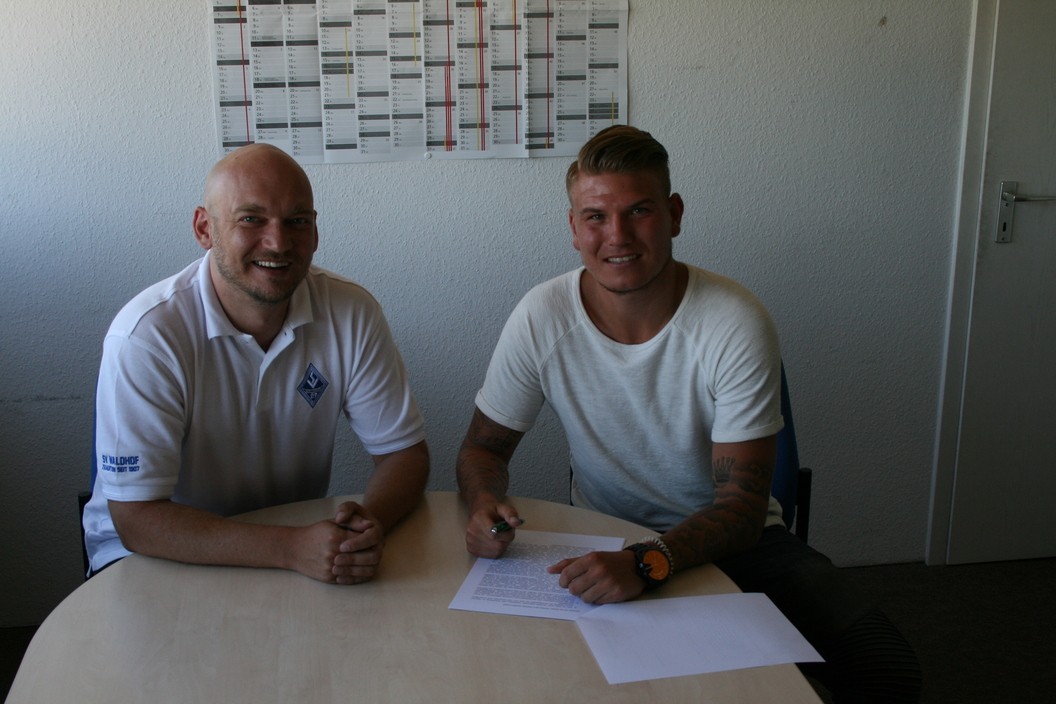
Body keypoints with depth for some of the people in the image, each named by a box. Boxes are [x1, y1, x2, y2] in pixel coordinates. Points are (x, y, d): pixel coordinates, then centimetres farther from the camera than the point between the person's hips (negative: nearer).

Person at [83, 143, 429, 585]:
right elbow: (138, 519, -23)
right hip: (158, 557, -3)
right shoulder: (146, 337, -21)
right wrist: (291, 549, -34)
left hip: (300, 538, 3)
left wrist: (371, 522, -26)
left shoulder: (351, 313, -10)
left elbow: (404, 450, -4)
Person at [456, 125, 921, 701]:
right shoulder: (541, 319, -14)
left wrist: (646, 563, -38)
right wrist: (484, 503, -25)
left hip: (732, 540, -1)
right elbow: (484, 446, 0)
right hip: (604, 542, 2)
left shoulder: (737, 324, -20)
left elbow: (742, 506, -20)